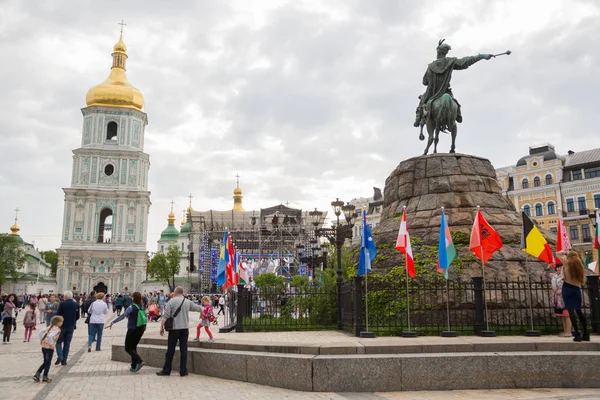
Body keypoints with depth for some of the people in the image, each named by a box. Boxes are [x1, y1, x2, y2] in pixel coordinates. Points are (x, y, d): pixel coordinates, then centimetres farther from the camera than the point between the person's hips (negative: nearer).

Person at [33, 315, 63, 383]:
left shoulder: (49, 327, 11)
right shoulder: (57, 329, -14)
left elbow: (41, 332, 9)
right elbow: (50, 336, -30)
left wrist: (41, 341, 14)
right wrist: (51, 344, -20)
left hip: (43, 346, 8)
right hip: (49, 348, -8)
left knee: (45, 362, 22)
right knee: (48, 362, 8)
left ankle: (37, 374, 18)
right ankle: (45, 377, 16)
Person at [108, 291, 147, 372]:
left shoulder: (132, 307, -14)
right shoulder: (142, 307, 5)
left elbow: (122, 316, -19)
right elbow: (146, 318, 13)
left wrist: (112, 323, -16)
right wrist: (144, 327, 26)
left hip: (132, 330, -6)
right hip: (140, 330, 7)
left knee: (128, 348, 3)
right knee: (133, 347, 18)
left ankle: (139, 361, -16)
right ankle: (134, 366, 17)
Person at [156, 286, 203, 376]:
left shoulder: (171, 301, -7)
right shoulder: (188, 302, 5)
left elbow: (165, 316, -11)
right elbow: (198, 308, 17)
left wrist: (162, 327, -6)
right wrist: (202, 307, 38)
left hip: (174, 328, -3)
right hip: (185, 328, 3)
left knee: (170, 349, 5)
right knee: (183, 349, 6)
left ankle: (166, 370, 14)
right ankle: (183, 370, 7)